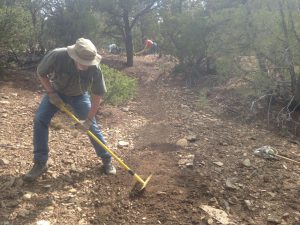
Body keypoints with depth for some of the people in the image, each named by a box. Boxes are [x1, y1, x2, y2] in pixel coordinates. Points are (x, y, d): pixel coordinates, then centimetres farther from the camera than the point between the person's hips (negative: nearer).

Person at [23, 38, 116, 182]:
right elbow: (41, 73, -15)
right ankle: (40, 163, 1)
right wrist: (51, 93, -24)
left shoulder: (94, 69, -33)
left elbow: (97, 96, -21)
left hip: (79, 95, 0)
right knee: (40, 120, -13)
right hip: (56, 91, 1)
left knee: (92, 126, -5)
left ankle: (107, 160, 14)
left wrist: (88, 120, -25)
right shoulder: (57, 56, -35)